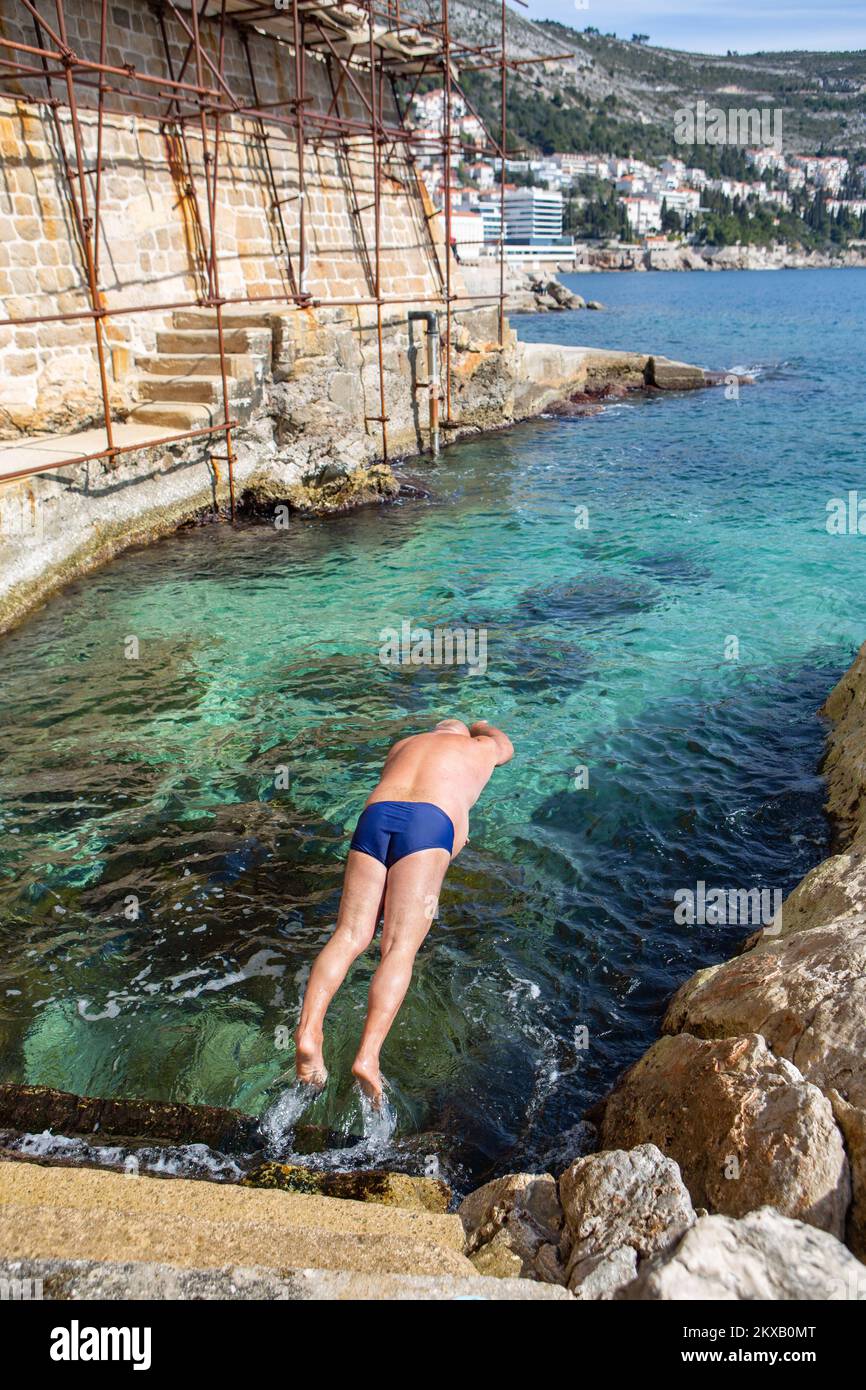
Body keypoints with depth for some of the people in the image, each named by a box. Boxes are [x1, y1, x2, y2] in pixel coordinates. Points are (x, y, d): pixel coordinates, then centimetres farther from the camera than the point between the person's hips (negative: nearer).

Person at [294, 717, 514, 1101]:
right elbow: (505, 745, 56)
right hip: (429, 824, -3)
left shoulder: (403, 745, 36)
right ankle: (368, 1056, -29)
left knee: (350, 936, -5)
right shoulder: (479, 748, 31)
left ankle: (309, 1030, -28)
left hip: (374, 816, 3)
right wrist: (484, 726, 78)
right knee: (400, 949, -11)